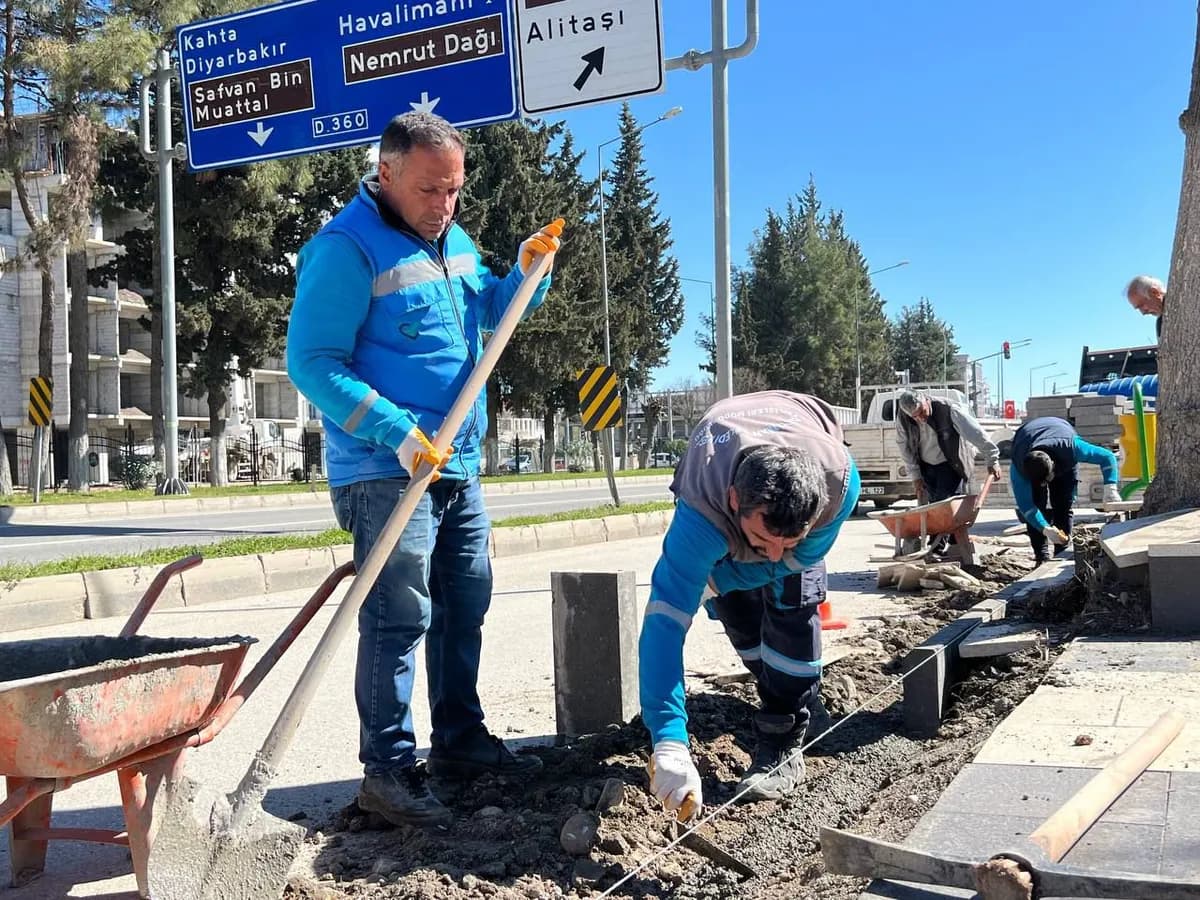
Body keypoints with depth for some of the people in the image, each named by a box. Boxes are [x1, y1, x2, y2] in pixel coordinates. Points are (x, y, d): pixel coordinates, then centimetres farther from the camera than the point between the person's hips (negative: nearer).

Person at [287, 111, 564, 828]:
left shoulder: (454, 240, 13)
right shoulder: (347, 248, -13)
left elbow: (490, 310, 27)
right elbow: (312, 362, -18)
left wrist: (526, 271, 6)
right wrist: (398, 432, -25)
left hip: (459, 466, 9)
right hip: (386, 469, -9)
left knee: (465, 606, 14)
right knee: (400, 617, -7)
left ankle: (460, 740, 29)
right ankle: (388, 769, 5)